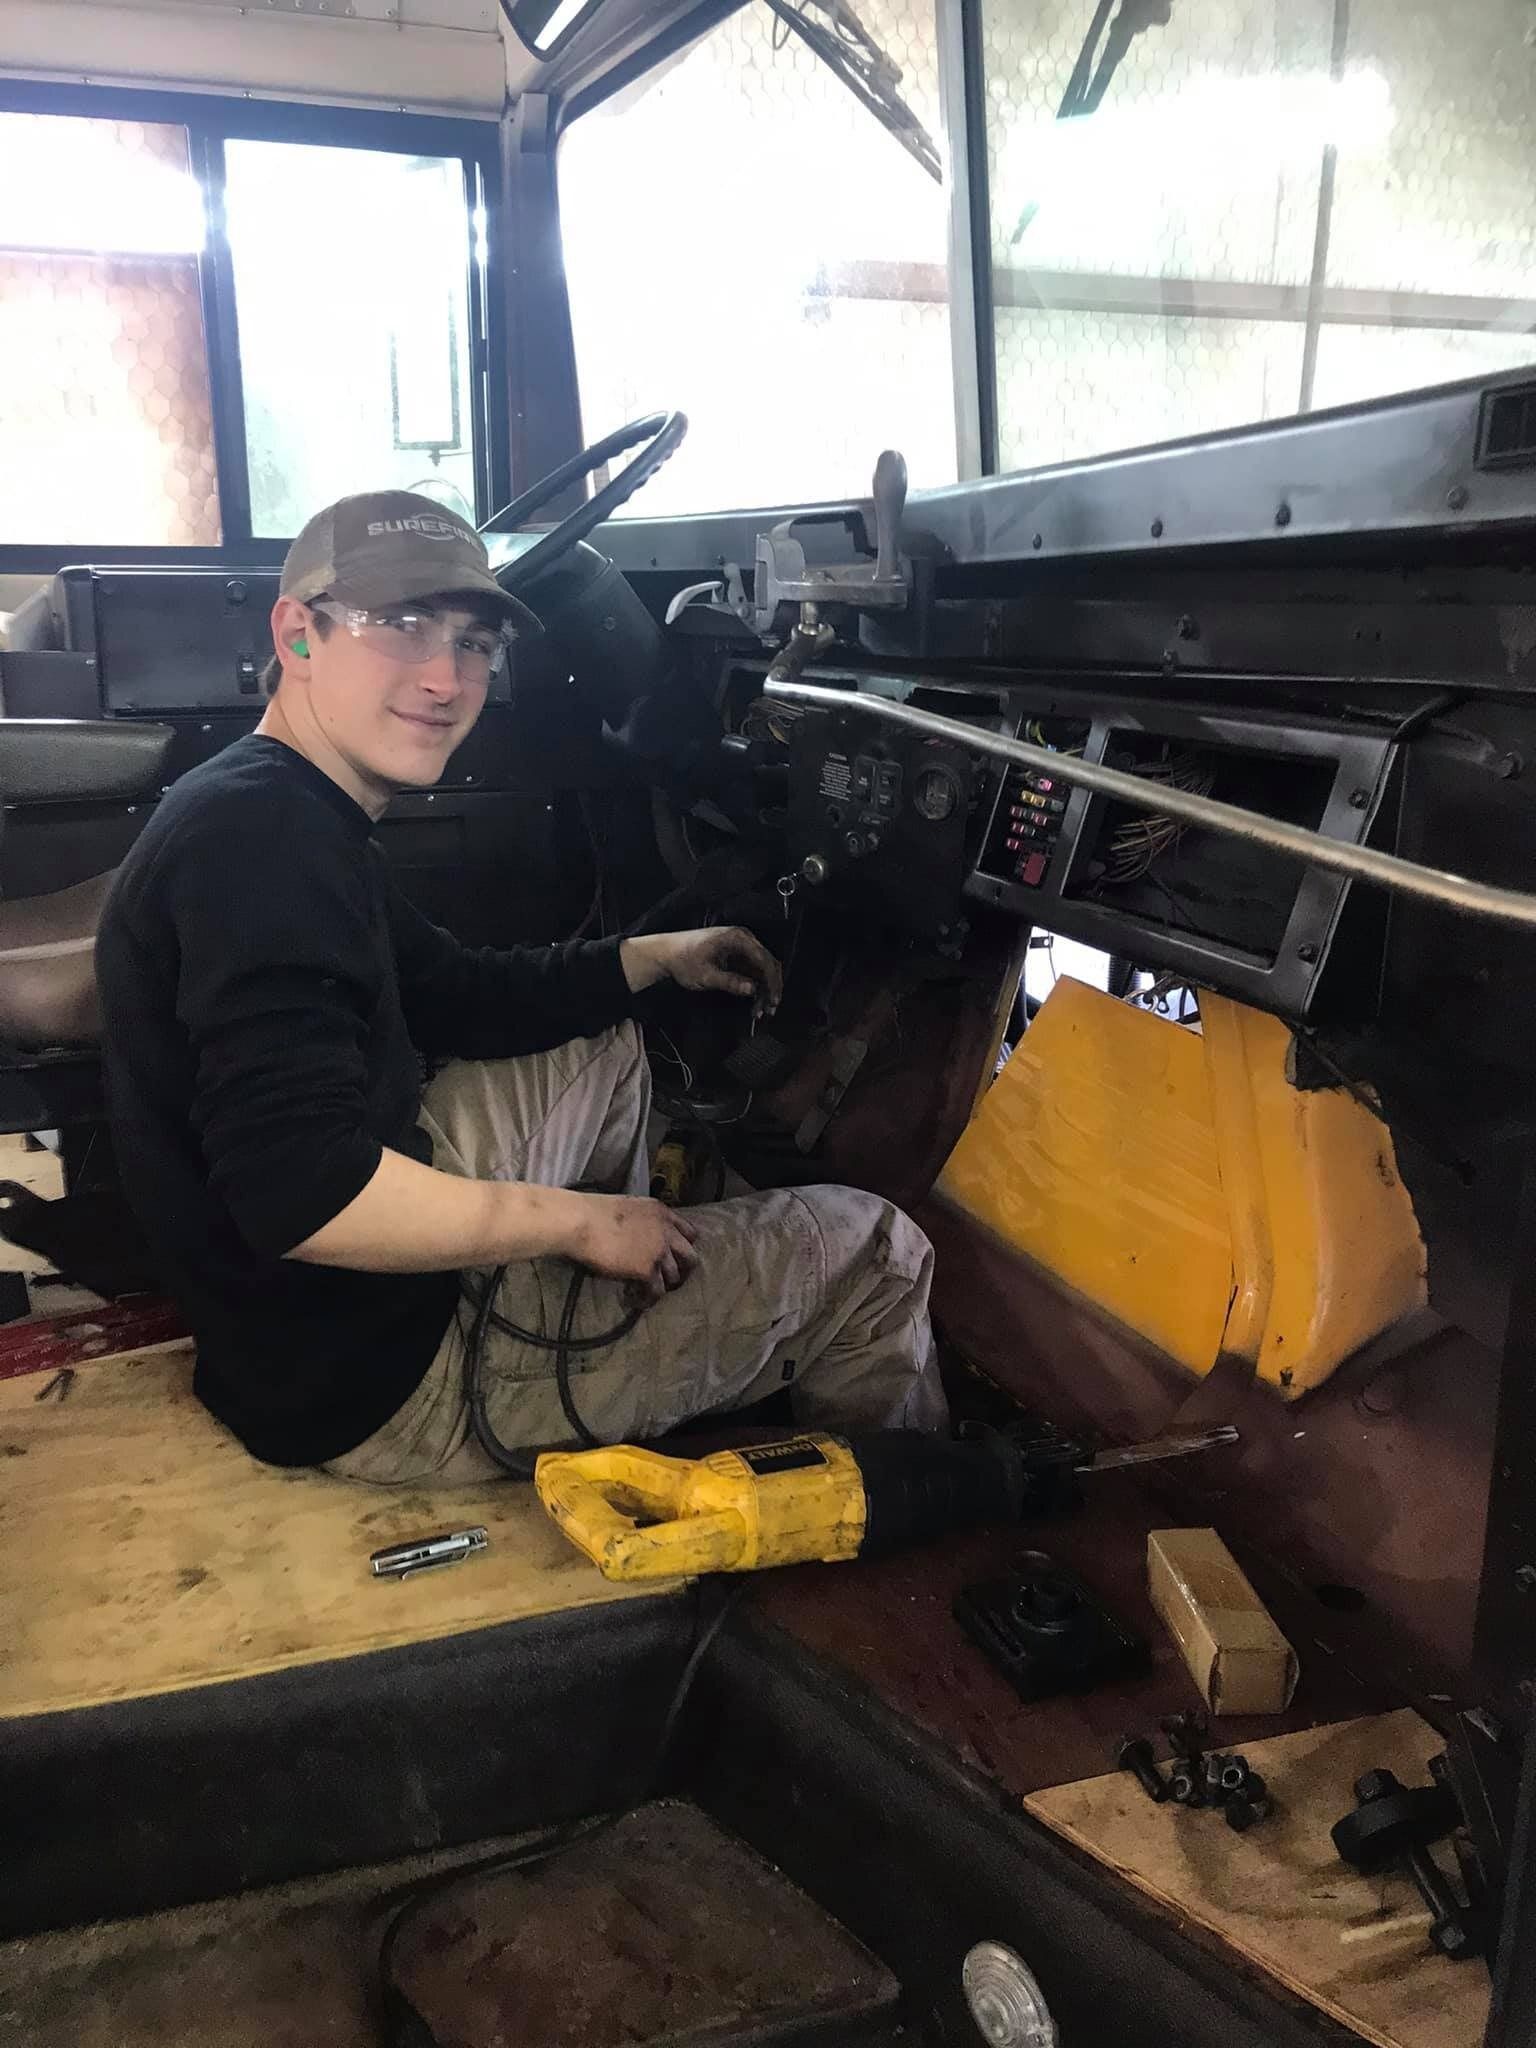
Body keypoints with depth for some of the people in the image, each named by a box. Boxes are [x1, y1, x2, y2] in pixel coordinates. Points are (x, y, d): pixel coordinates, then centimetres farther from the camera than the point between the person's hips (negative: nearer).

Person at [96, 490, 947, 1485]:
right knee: (874, 1248, -2)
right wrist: (580, 1221, -21)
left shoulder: (290, 817, 7)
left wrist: (657, 957, 12)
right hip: (369, 1378, -10)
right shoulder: (260, 835, -26)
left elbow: (453, 994, 18)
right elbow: (303, 1197, -34)